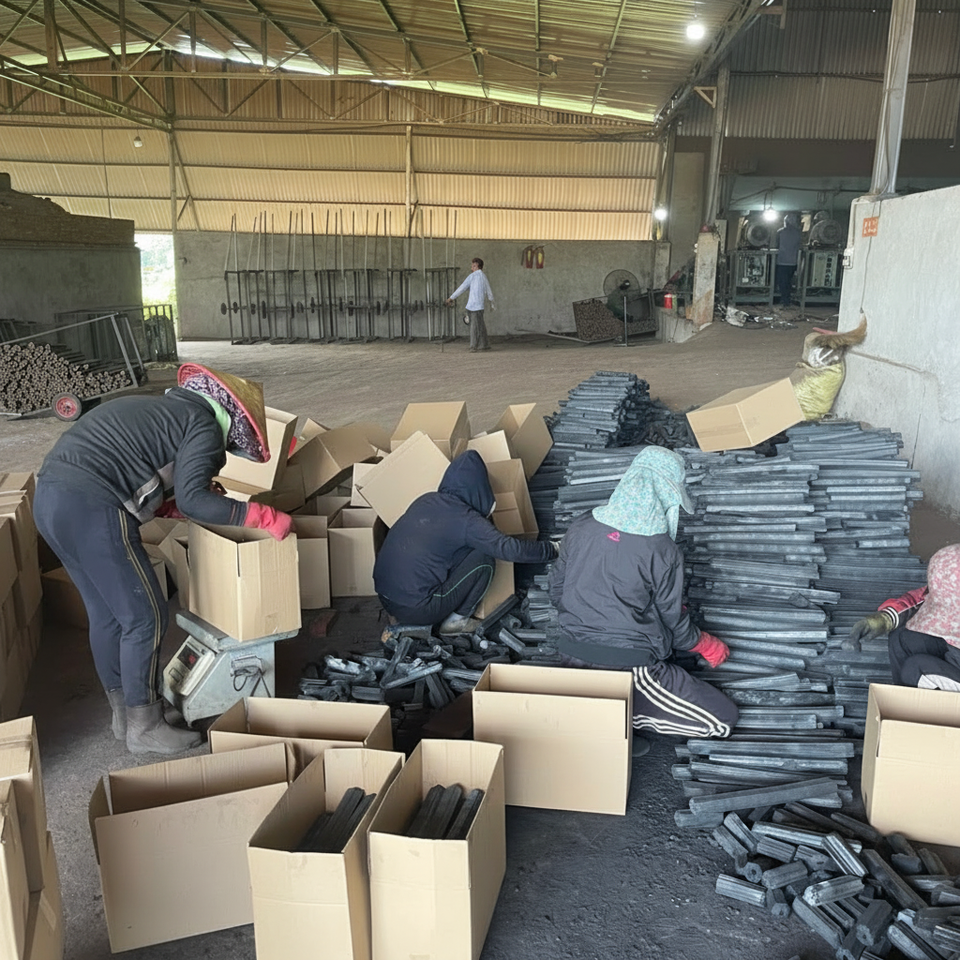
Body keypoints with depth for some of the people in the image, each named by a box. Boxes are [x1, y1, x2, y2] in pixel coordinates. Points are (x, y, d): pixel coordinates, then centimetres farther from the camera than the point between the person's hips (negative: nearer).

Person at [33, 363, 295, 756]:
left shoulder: (164, 410, 24)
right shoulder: (205, 425, -1)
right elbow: (191, 500, -14)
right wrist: (261, 516, -8)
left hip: (50, 496, 10)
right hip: (90, 507, -9)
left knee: (106, 614, 20)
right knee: (145, 617, 4)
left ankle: (123, 713, 33)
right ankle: (144, 727, 16)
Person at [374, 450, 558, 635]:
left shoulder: (425, 500, 8)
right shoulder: (466, 520, -11)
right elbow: (512, 549, -12)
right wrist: (551, 549, 3)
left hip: (384, 599, 7)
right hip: (417, 611, -7)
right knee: (483, 558, 1)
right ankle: (457, 621, 10)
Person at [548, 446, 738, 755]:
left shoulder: (582, 526, -4)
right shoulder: (664, 553, -17)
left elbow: (557, 593, 7)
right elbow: (674, 623, -4)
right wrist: (706, 645, 17)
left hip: (574, 654, 7)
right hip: (629, 667, -7)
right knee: (723, 719, 5)